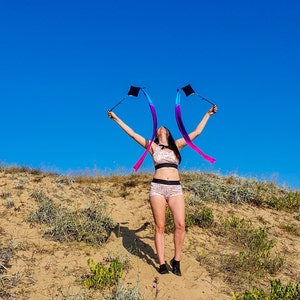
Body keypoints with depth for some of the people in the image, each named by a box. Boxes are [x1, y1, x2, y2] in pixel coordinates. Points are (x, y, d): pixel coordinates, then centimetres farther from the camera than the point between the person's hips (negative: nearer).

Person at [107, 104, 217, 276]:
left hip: (175, 187, 1)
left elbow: (197, 132, 21)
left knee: (180, 225, -13)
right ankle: (162, 264, 0)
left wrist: (208, 114, 26)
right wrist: (116, 118, 14)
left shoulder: (176, 145, 19)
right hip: (158, 186, -1)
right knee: (160, 227, -3)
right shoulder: (153, 146, 16)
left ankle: (176, 261, 0)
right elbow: (132, 134, 15)